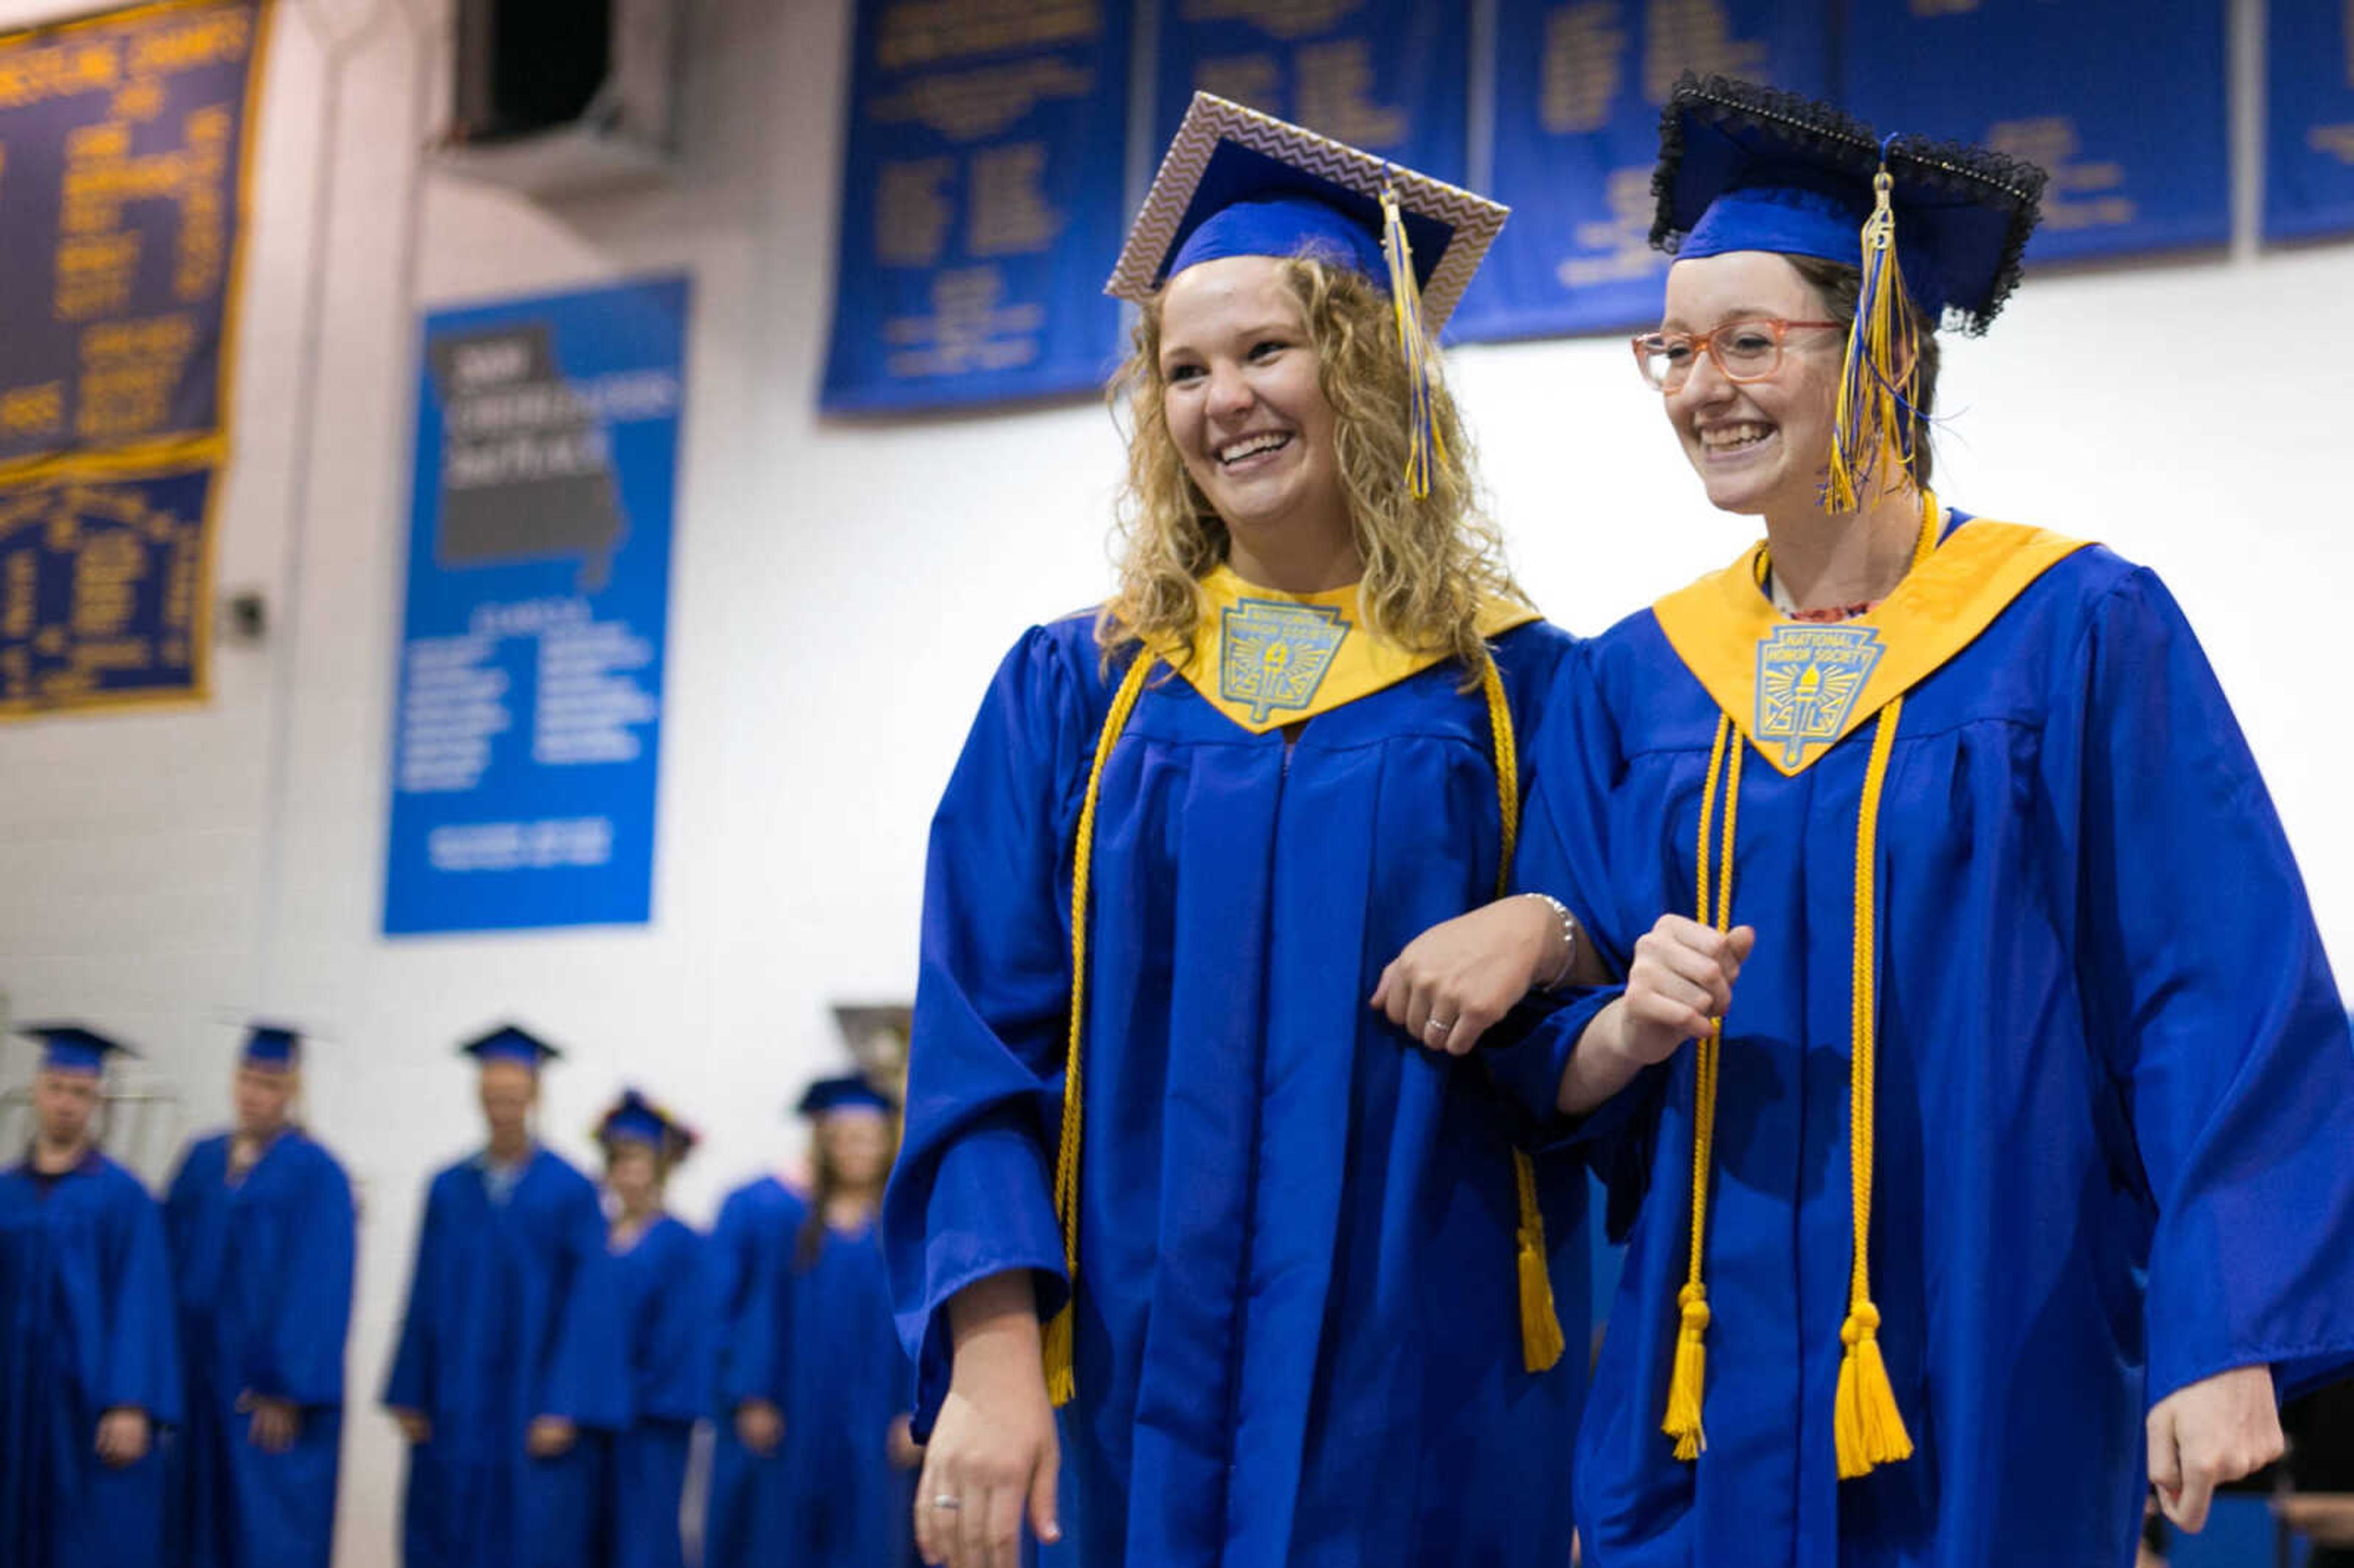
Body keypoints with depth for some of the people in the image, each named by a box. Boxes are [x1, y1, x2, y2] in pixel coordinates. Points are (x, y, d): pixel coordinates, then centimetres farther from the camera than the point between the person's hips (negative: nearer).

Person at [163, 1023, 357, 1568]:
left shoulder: (317, 1175, -8)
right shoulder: (201, 1161, 9)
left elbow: (319, 1291, -12)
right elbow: (171, 1257, 11)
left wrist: (287, 1392, -16)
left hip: (269, 1391, -5)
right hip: (199, 1375, 5)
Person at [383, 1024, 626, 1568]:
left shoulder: (571, 1193, -4)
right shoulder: (448, 1191, 7)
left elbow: (588, 1306, -7)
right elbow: (424, 1300, 10)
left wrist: (564, 1411, -13)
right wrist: (410, 1398, 5)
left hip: (533, 1413, -3)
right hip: (453, 1413, 4)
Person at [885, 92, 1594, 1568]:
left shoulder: (1519, 694, 3)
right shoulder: (1072, 694, 6)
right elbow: (984, 1045, 0)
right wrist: (991, 1365, -10)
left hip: (1433, 1397, -1)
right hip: (1153, 1392, 1)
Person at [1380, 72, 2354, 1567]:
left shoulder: (2080, 634, -5)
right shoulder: (1636, 682, 7)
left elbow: (2221, 1003, -8)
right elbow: (1551, 1078, 8)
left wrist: (2225, 1343, -16)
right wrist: (1634, 1023, -14)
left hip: (1990, 1381, -3)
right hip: (1706, 1387, 4)